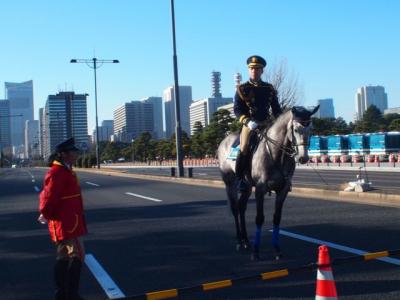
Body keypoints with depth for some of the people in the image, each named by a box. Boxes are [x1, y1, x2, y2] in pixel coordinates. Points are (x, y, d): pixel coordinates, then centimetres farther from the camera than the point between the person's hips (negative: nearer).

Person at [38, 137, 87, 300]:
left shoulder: (64, 171, 14)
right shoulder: (58, 172, -19)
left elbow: (46, 194, 20)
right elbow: (49, 196, -23)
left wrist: (46, 213, 15)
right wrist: (46, 214, -9)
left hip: (68, 221, 10)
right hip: (67, 222, -10)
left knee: (63, 257, 14)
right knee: (76, 255, -7)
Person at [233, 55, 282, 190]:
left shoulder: (269, 89, 12)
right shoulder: (242, 89, 4)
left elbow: (276, 109, 16)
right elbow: (237, 109, -3)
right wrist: (248, 121, -19)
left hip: (267, 124, 3)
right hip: (249, 125, -3)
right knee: (244, 149, -21)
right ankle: (239, 178, -10)